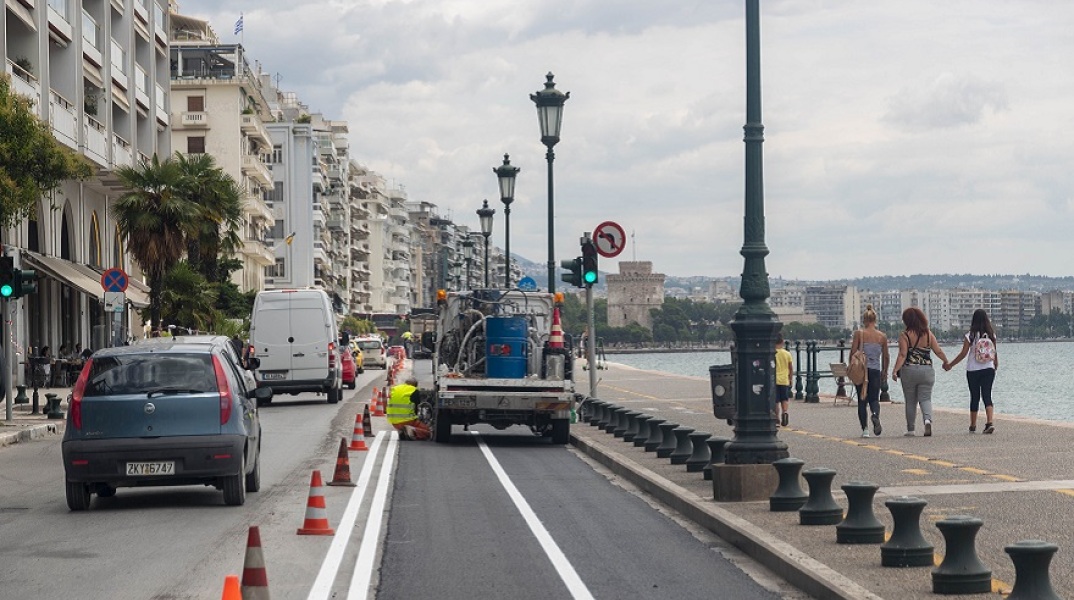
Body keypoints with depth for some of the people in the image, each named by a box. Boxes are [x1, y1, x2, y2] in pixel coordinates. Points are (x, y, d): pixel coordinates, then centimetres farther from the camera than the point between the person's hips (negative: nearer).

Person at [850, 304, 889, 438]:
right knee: (874, 399, 8)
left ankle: (865, 428, -1)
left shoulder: (859, 333, -4)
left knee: (862, 400, 7)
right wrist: (884, 372, 20)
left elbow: (853, 352, -6)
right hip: (875, 370, 1)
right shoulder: (882, 336, 3)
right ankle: (875, 415, -24)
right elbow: (886, 357, 8)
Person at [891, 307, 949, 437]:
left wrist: (895, 370, -17)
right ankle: (927, 419, -24)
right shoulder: (928, 334, 2)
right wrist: (946, 361, 23)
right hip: (927, 370, 2)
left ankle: (910, 430, 16)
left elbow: (902, 355, -15)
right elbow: (938, 351, 6)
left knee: (910, 401, 9)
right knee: (925, 398, 4)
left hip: (909, 370, -2)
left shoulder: (905, 335, -7)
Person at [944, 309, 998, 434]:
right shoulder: (991, 335, 0)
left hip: (973, 371, -2)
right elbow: (995, 352, 8)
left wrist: (949, 365, 0)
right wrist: (996, 364, 27)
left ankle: (973, 426, 17)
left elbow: (963, 354, -9)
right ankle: (989, 423, -20)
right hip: (988, 369, 2)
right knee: (987, 396, -1)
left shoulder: (970, 335, -9)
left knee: (975, 397, 8)